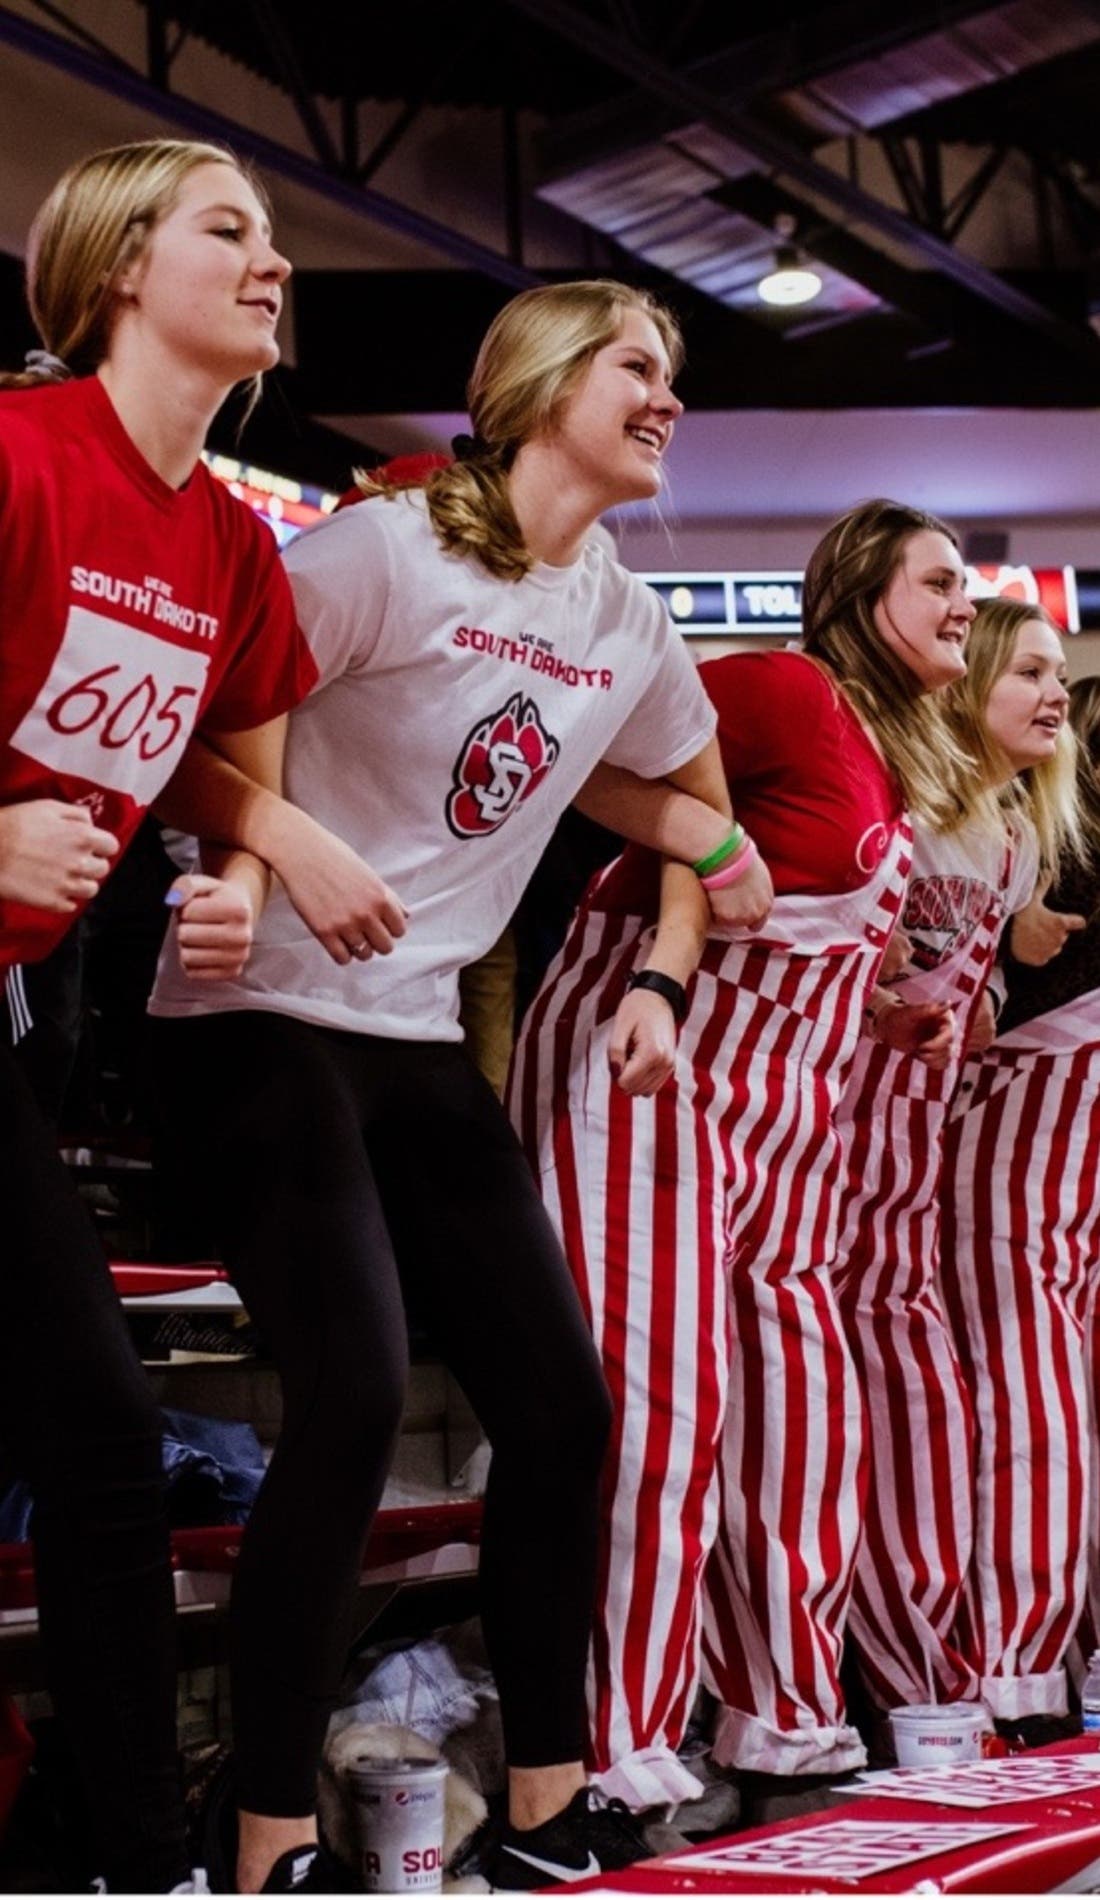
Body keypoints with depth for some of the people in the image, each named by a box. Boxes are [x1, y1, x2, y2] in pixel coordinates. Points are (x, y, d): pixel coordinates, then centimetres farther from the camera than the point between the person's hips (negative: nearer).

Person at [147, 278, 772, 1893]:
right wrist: (292, 845, -30)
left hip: (422, 1035, 7)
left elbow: (686, 798, 27)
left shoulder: (629, 624, 9)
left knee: (561, 1403, 3)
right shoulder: (389, 548, -12)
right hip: (264, 1018, -7)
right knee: (354, 1396, -21)